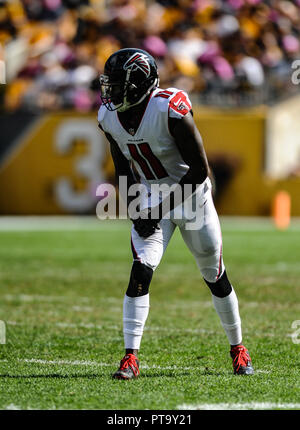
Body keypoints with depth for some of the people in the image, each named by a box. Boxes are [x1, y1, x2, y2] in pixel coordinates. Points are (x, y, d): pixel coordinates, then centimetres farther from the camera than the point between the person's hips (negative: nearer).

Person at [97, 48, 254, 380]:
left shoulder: (170, 110, -27)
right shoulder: (109, 118, -9)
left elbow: (200, 169, -23)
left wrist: (162, 208, -25)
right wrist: (133, 206, -5)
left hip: (191, 197, -3)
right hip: (150, 202, 3)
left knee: (215, 277, 9)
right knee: (140, 272, -15)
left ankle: (237, 348, 29)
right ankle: (130, 358, -14)